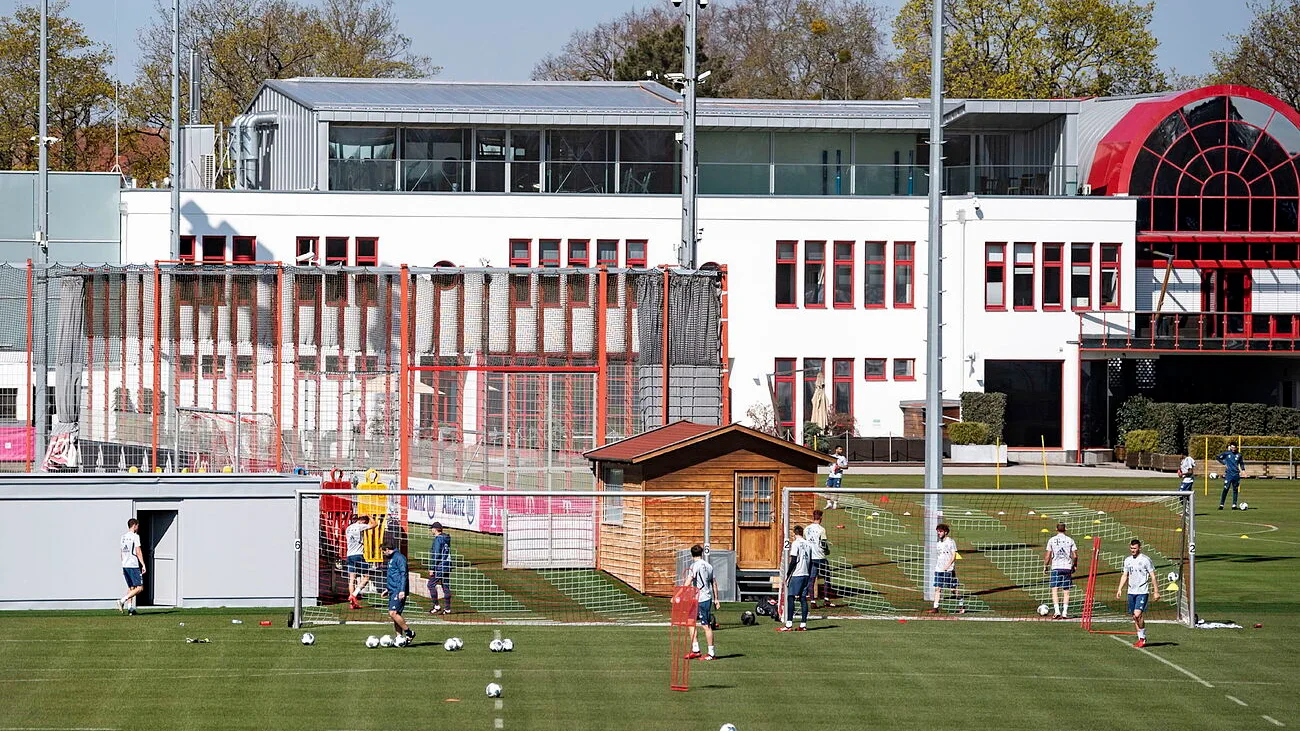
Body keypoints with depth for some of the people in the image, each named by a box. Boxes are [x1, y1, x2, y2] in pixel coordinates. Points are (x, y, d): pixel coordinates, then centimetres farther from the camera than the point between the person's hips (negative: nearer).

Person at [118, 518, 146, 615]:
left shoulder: (123, 537, 15)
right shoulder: (135, 536, -8)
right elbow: (138, 552, -14)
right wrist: (143, 565, -12)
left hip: (125, 566, 8)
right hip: (133, 565, -8)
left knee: (131, 587, 14)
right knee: (140, 588, -6)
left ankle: (130, 608, 8)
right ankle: (122, 601, -19)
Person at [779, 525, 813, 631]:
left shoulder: (796, 543, -8)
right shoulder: (808, 544, 11)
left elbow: (793, 561, -13)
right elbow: (811, 562, 14)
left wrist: (788, 575, -7)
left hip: (796, 575, -7)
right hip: (805, 575, 7)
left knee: (790, 598, -5)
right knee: (803, 599, 8)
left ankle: (789, 625, -11)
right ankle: (803, 624, 7)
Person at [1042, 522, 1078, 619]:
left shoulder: (1052, 540, 2)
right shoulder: (1070, 540, 4)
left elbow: (1048, 555, 1)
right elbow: (1075, 555, 2)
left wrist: (1045, 566, 13)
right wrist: (1075, 566, 17)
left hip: (1056, 567, -1)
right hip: (1067, 567, 1)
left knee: (1054, 590, -3)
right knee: (1066, 592, 7)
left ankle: (1057, 611, -18)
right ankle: (1064, 613, 3)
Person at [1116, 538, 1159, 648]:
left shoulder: (1145, 560, -6)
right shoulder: (1128, 560, 11)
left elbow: (1152, 576, -4)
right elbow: (1125, 575, 19)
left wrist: (1156, 592, -6)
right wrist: (1120, 589, 9)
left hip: (1142, 592, -6)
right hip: (1131, 592, 6)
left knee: (1137, 615, -18)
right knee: (1134, 617, 6)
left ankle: (1143, 638, -5)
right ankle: (1141, 639, 16)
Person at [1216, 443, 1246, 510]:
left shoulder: (1238, 455, 10)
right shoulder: (1226, 454, 2)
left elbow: (1241, 463, 22)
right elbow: (1217, 457, 8)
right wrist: (1224, 463, -2)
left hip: (1236, 475, 3)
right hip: (1228, 474, -3)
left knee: (1235, 490, 5)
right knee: (1225, 489, -10)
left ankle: (1234, 505, 9)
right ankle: (1221, 505, -8)